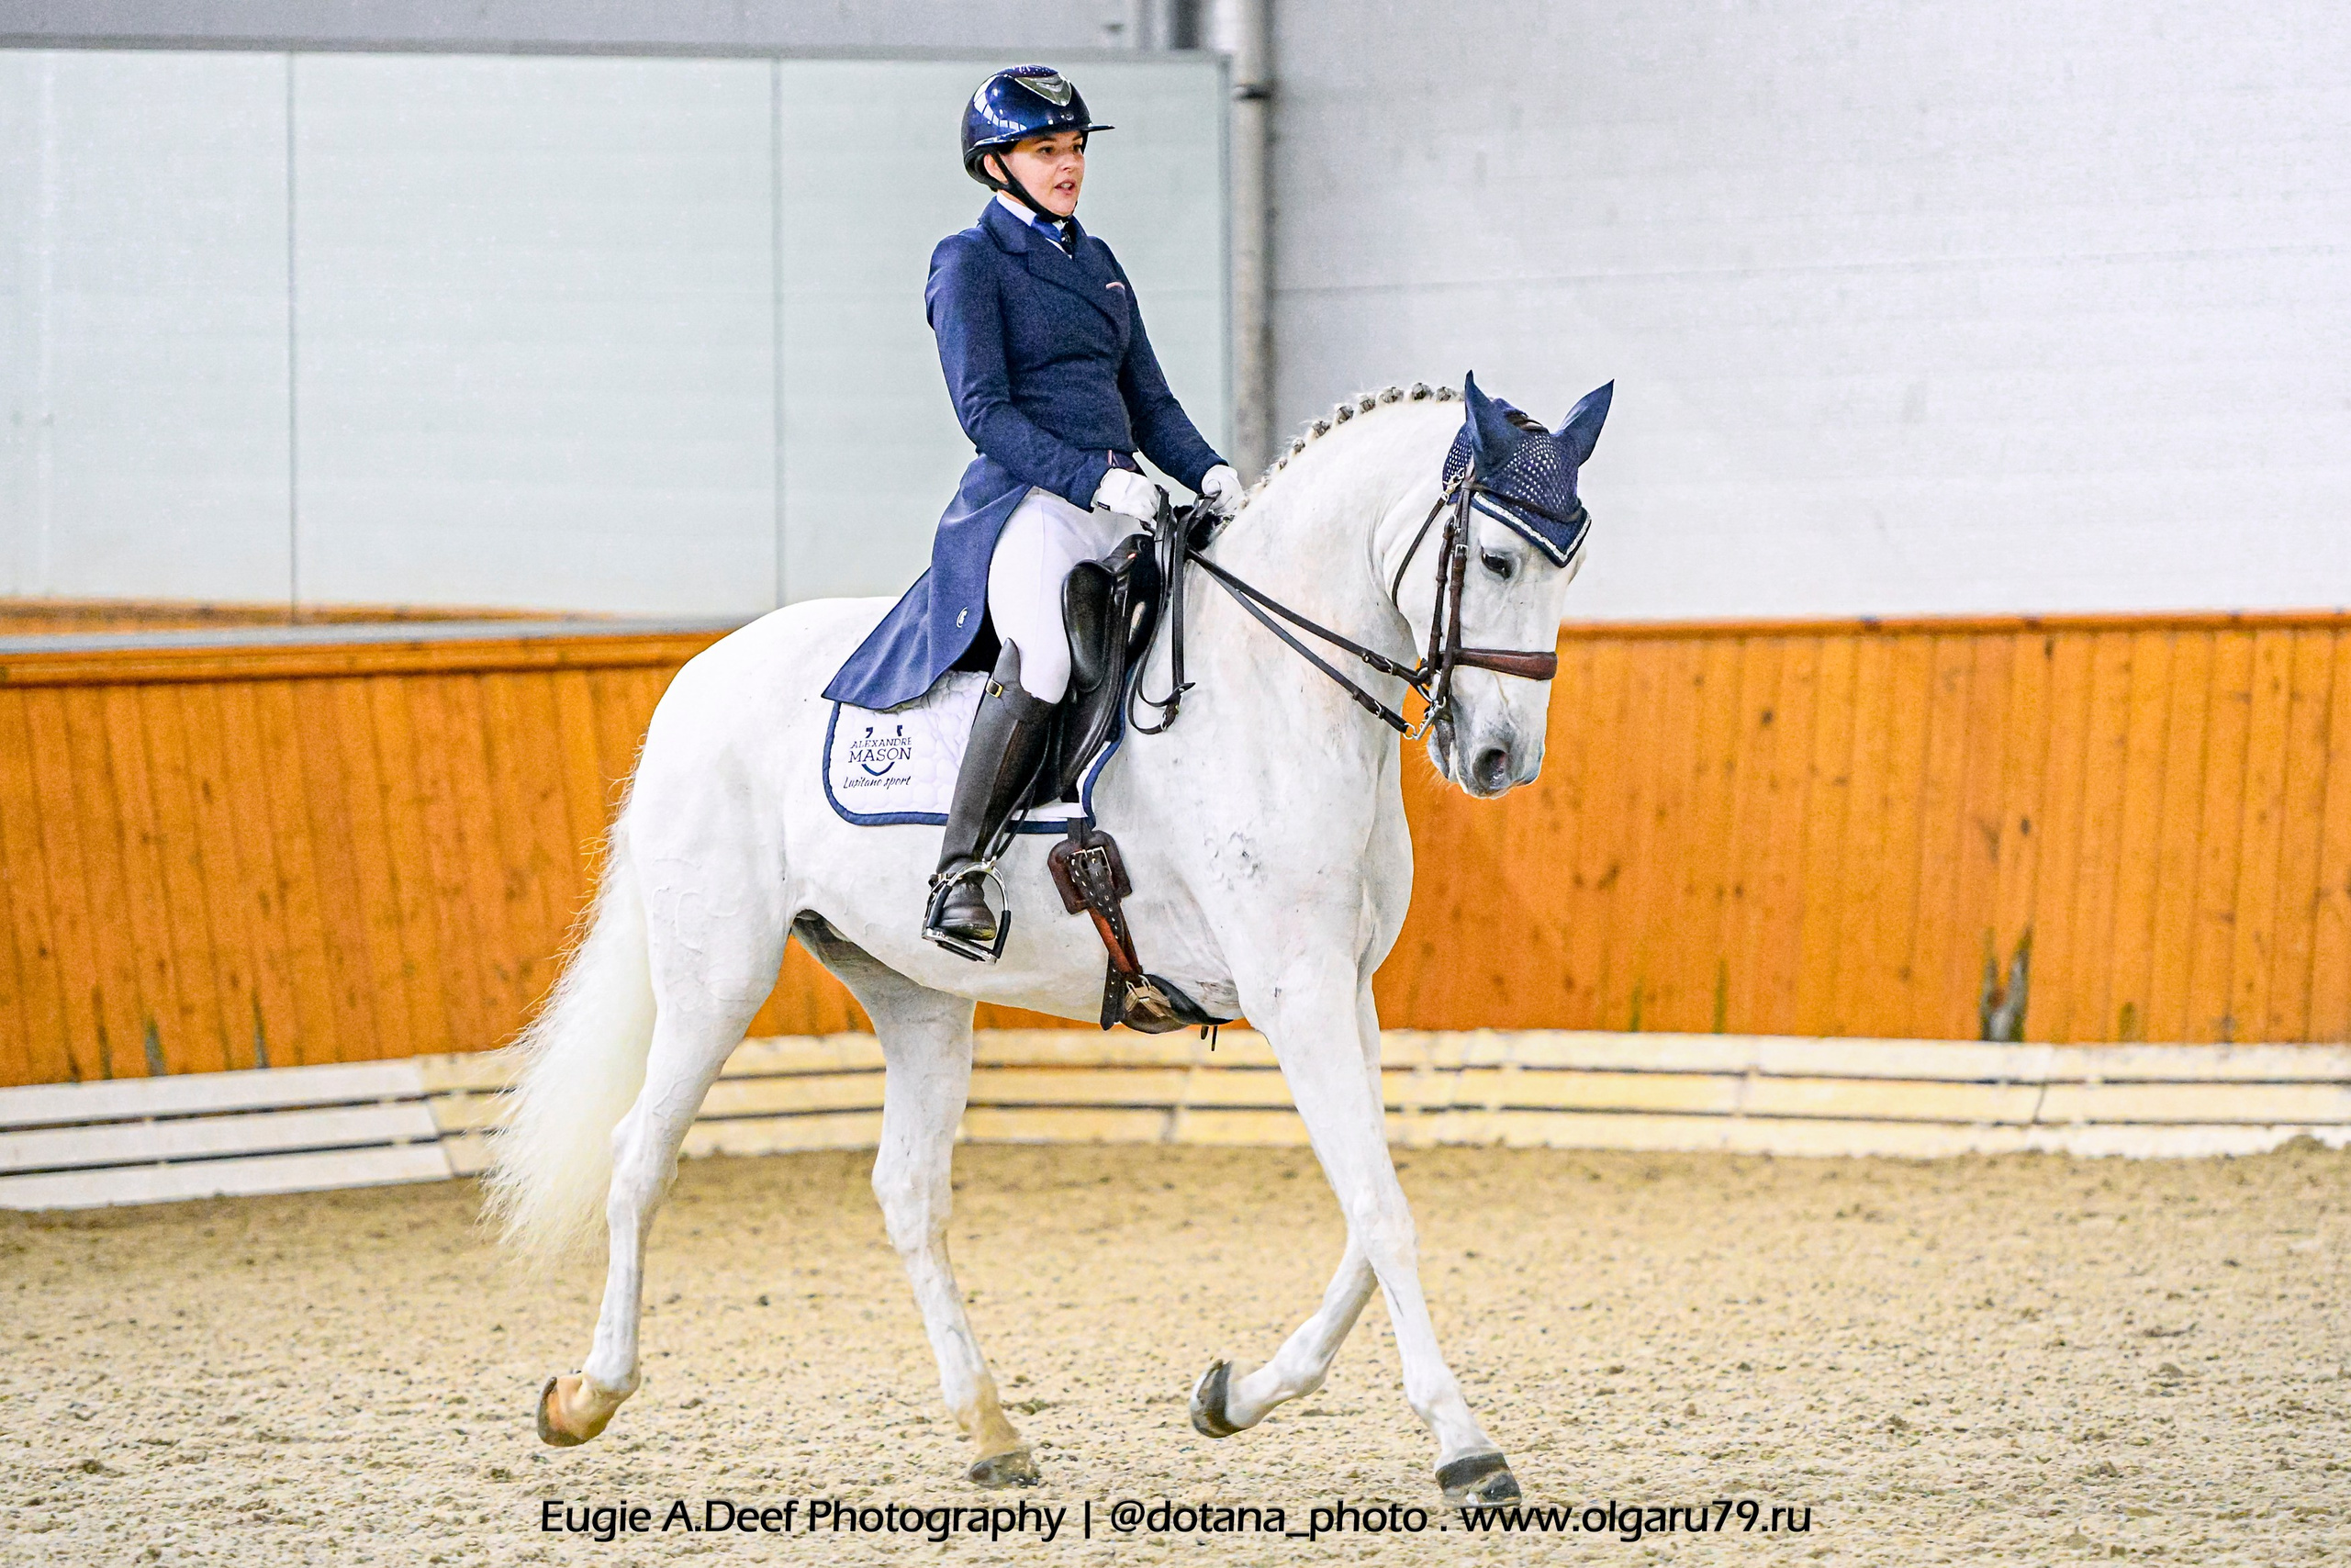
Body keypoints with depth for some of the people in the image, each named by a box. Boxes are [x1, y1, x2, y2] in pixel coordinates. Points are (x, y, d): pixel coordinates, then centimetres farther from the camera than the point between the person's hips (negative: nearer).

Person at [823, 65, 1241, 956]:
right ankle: (959, 874, -37)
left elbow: (1148, 401, 23)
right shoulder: (970, 262, 2)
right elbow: (984, 409, -9)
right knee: (1044, 647, -37)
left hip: (1120, 509, 8)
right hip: (1027, 504, -8)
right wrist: (1092, 478, -20)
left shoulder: (1096, 262, 23)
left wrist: (1208, 474, 3)